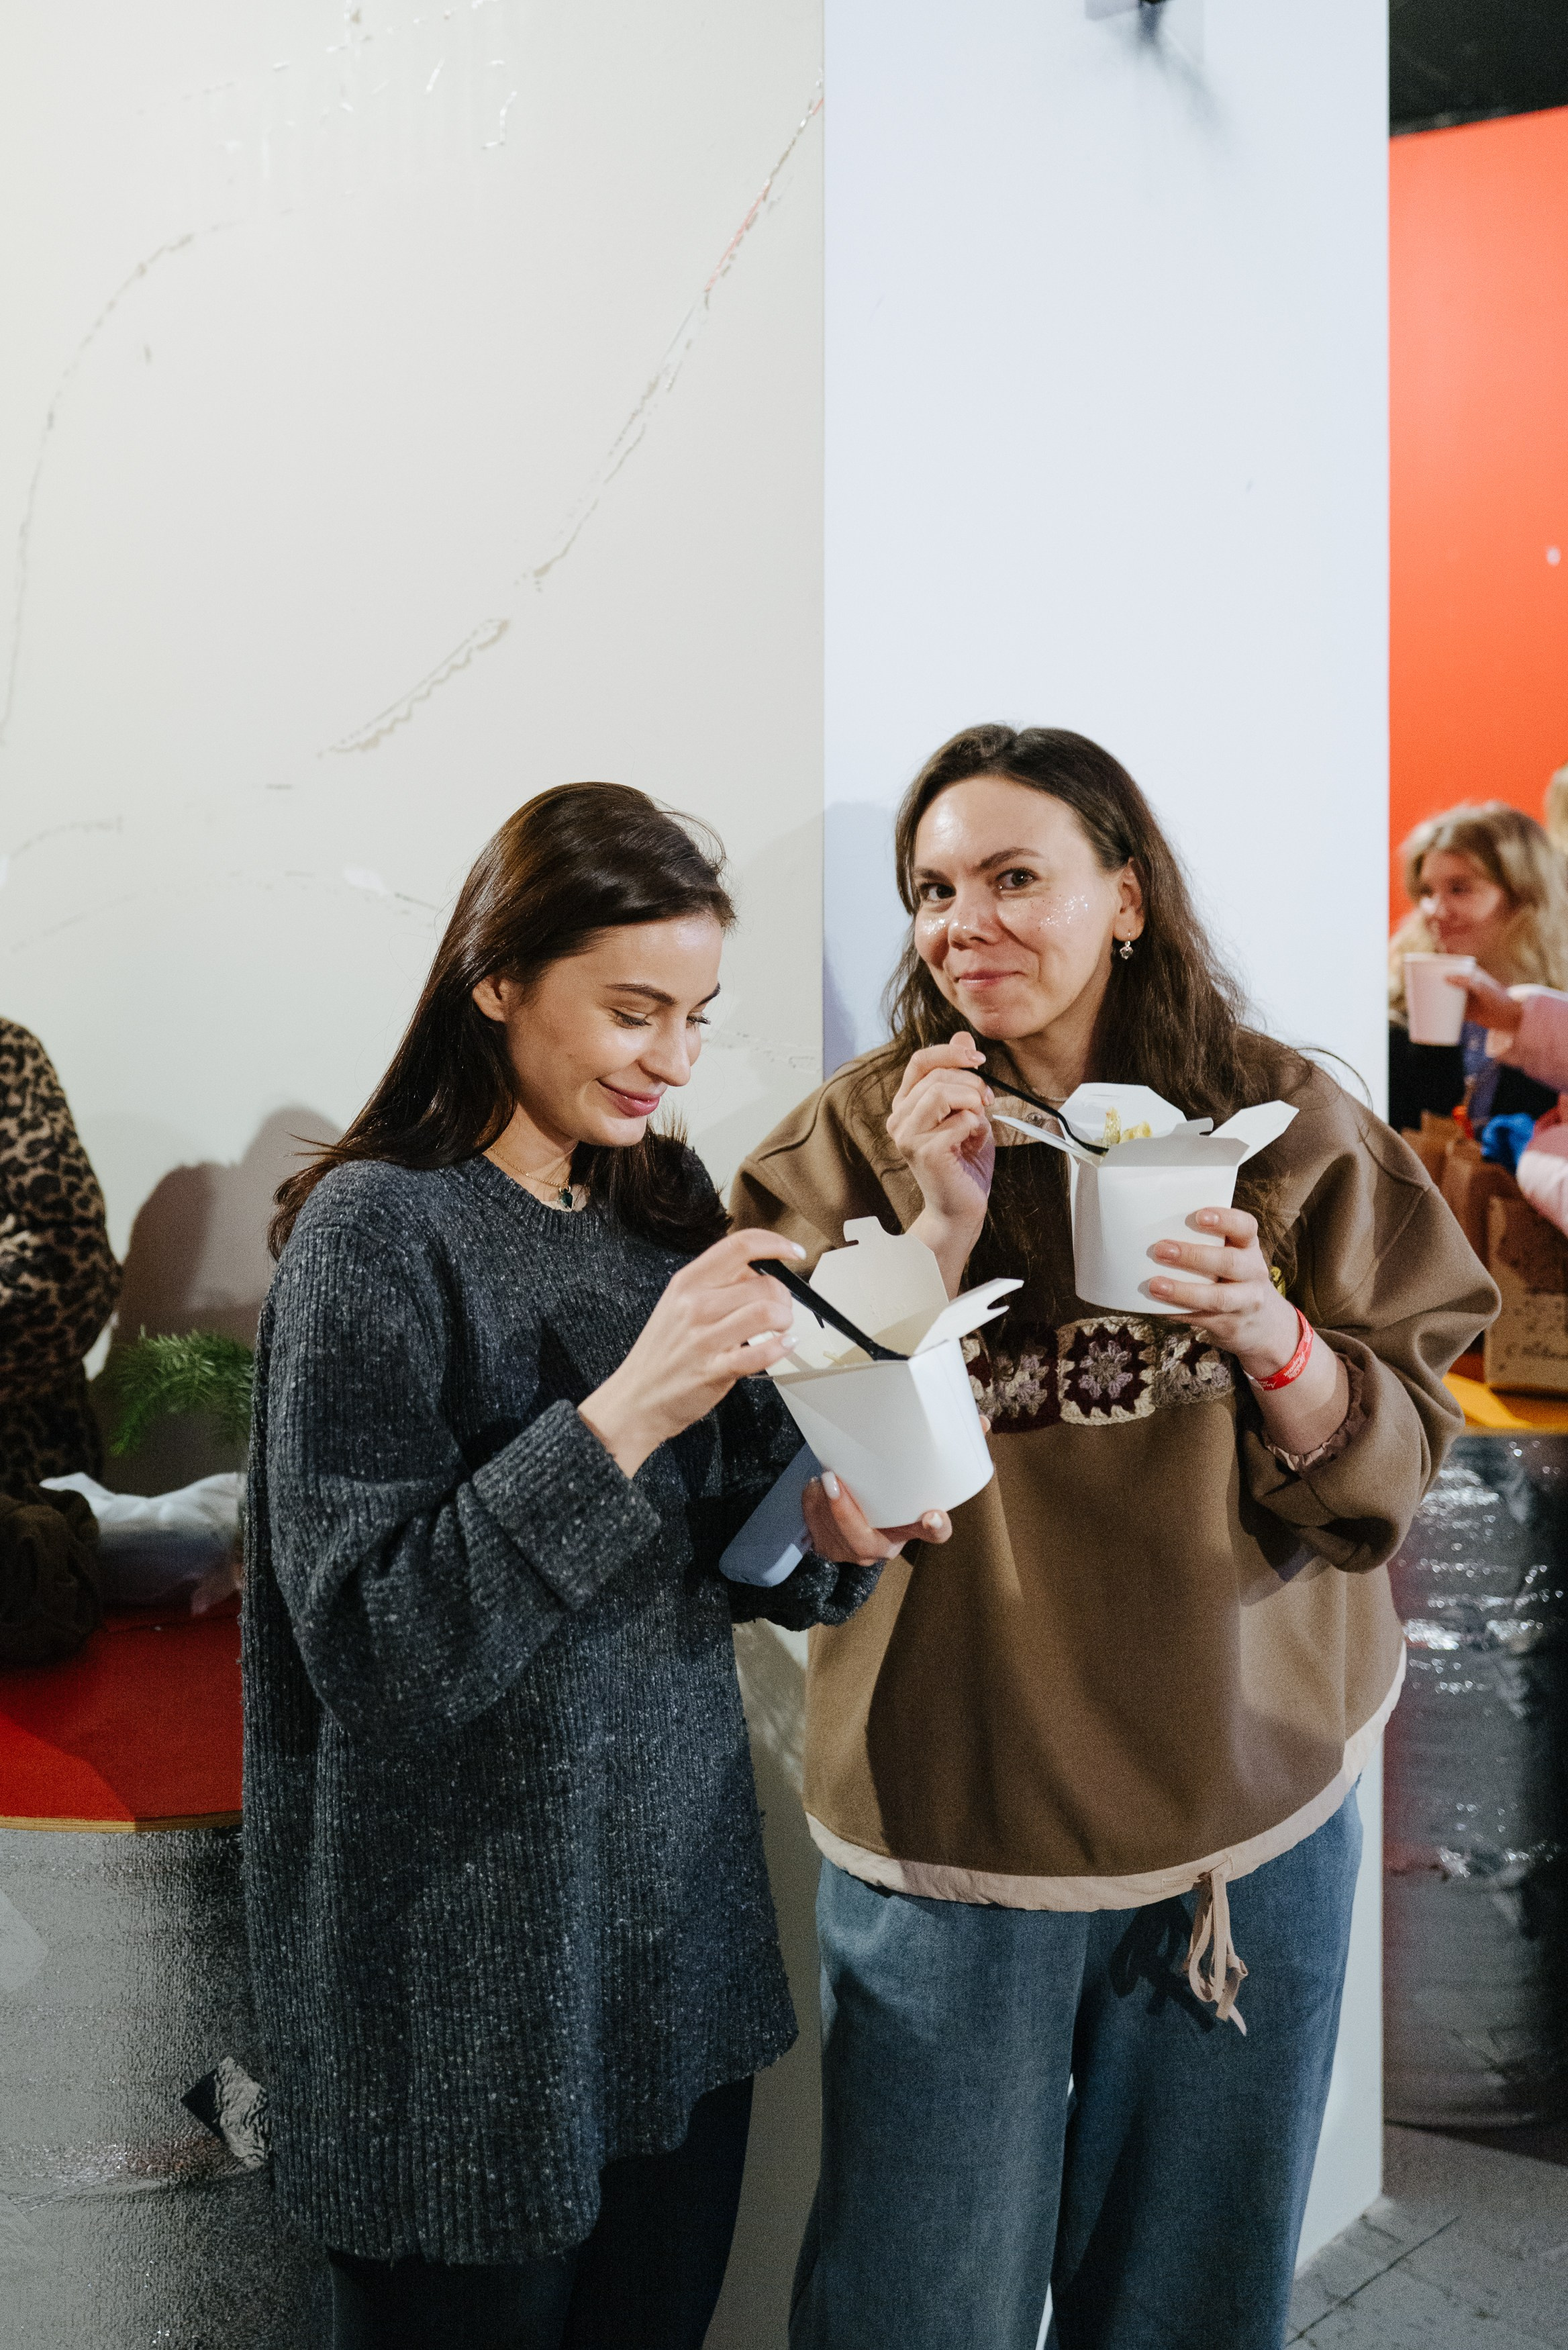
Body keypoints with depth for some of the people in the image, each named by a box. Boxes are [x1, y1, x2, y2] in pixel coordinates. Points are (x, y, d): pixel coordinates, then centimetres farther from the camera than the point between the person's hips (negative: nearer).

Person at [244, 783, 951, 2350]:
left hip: (680, 1912, 6)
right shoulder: (375, 1228, -15)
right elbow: (367, 1637, -21)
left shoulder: (666, 1203, 4)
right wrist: (621, 1415, -30)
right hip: (473, 1971, -6)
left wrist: (827, 1531, -12)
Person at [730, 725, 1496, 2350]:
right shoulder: (863, 1139, -5)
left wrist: (1270, 1336, -23)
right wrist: (939, 1226, -19)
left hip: (1252, 1812, 2)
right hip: (949, 1816, -1)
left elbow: (1389, 1470, -4)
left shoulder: (1288, 1130, -2)